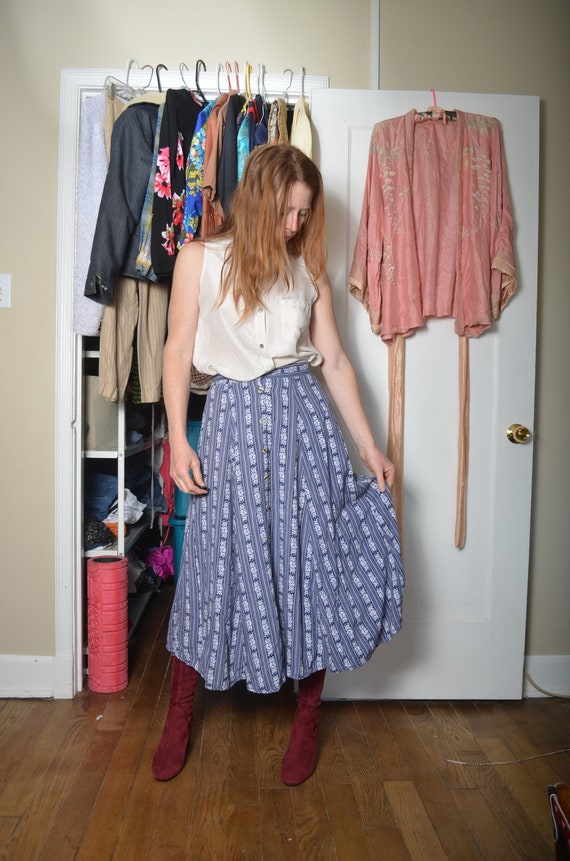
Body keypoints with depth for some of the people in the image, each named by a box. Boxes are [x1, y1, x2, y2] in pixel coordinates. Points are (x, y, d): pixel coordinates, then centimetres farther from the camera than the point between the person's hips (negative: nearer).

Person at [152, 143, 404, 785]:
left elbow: (334, 359, 9)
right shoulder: (201, 257, 3)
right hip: (232, 418, -2)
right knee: (219, 562, 4)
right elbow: (178, 350, 1)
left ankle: (307, 715, 25)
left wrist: (369, 445, 6)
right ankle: (179, 716, 25)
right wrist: (178, 440, -7)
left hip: (302, 417, 2)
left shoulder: (308, 269, 10)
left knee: (312, 559, 5)